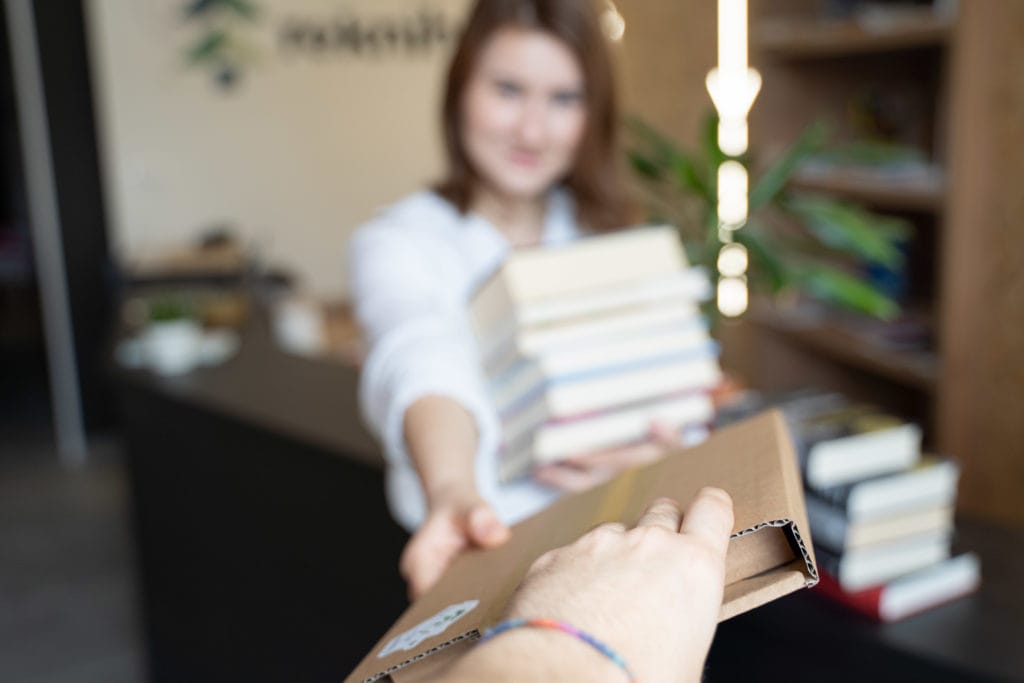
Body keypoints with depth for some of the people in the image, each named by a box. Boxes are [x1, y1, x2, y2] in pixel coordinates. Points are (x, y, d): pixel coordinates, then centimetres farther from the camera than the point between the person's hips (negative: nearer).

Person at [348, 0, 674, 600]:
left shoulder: (606, 237, 10)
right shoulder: (398, 243, -8)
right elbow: (427, 362, -29)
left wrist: (658, 449, -14)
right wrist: (452, 491, -49)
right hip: (485, 549, -4)